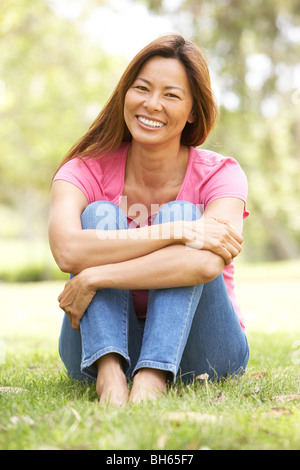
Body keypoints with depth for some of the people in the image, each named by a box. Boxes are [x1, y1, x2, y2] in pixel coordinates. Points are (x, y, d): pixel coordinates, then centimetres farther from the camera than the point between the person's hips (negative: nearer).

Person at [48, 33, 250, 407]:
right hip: (102, 346, 1)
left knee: (181, 214, -22)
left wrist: (93, 278, -31)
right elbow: (67, 250, -30)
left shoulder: (220, 175, -10)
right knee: (101, 215, -19)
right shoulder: (86, 171, -8)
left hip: (199, 352, 0)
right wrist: (176, 233, -34)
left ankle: (152, 378, -37)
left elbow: (207, 263, -31)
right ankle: (109, 372, -37)